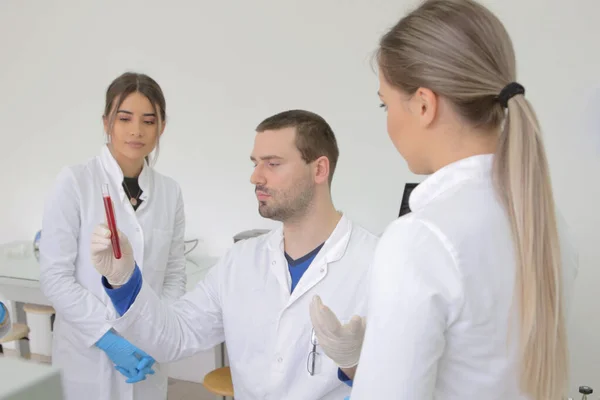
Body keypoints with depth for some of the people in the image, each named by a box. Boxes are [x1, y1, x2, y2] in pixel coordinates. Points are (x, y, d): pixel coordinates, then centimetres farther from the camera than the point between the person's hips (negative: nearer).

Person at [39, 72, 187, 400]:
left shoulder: (170, 192, 0)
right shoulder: (75, 182, -10)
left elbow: (174, 274, 4)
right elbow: (54, 276, -11)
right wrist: (108, 336, -17)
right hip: (88, 357, -3)